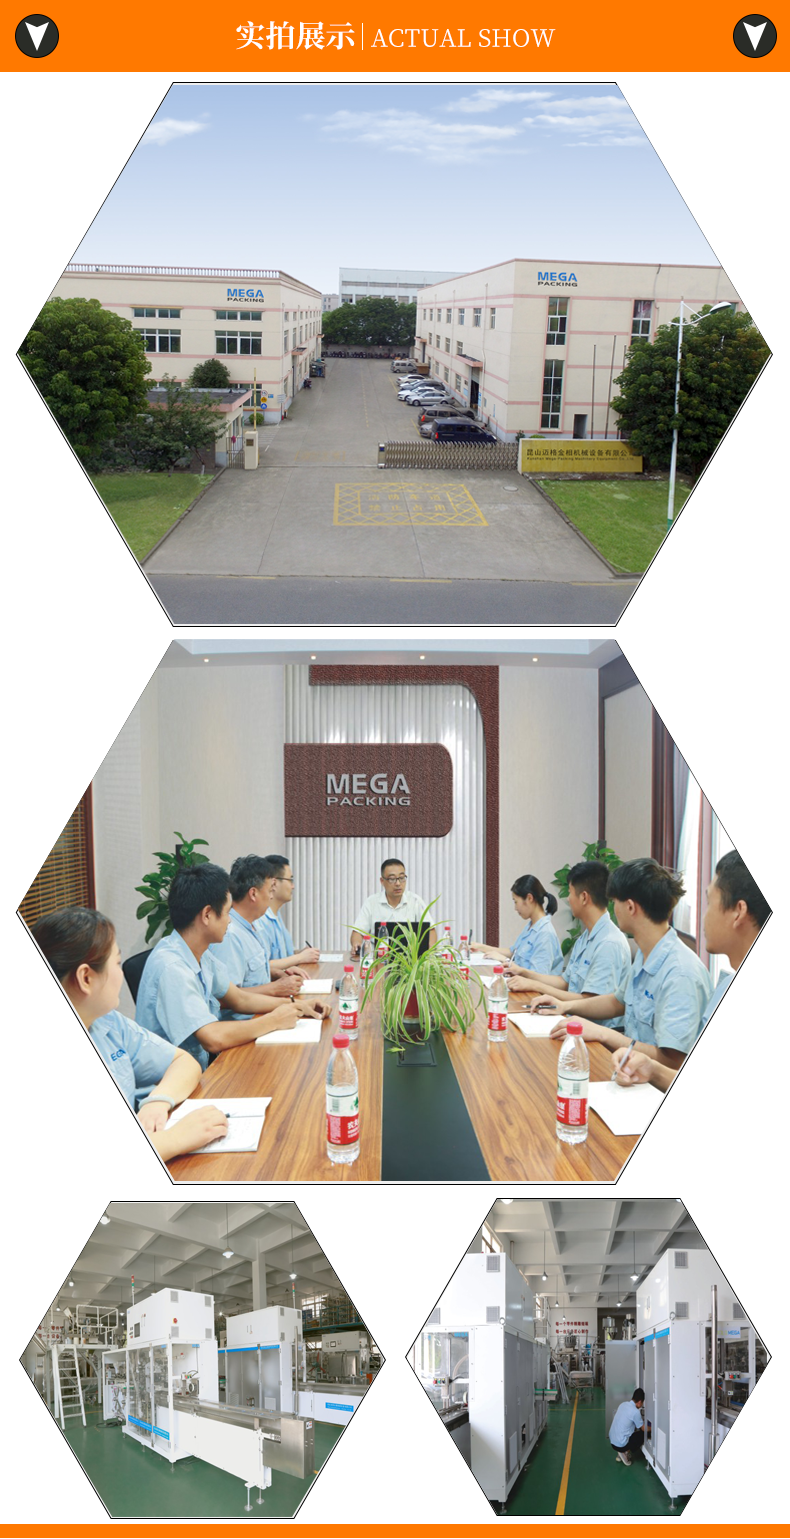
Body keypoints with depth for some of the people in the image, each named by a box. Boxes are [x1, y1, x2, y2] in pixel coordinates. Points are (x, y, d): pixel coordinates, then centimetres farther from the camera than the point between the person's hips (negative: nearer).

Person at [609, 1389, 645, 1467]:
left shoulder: (623, 1404, 6)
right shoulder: (635, 1412, -16)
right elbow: (643, 1428, -2)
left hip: (611, 1440, 7)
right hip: (621, 1444, -7)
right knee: (643, 1434, 9)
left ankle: (620, 1455, 19)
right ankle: (626, 1452, 2)